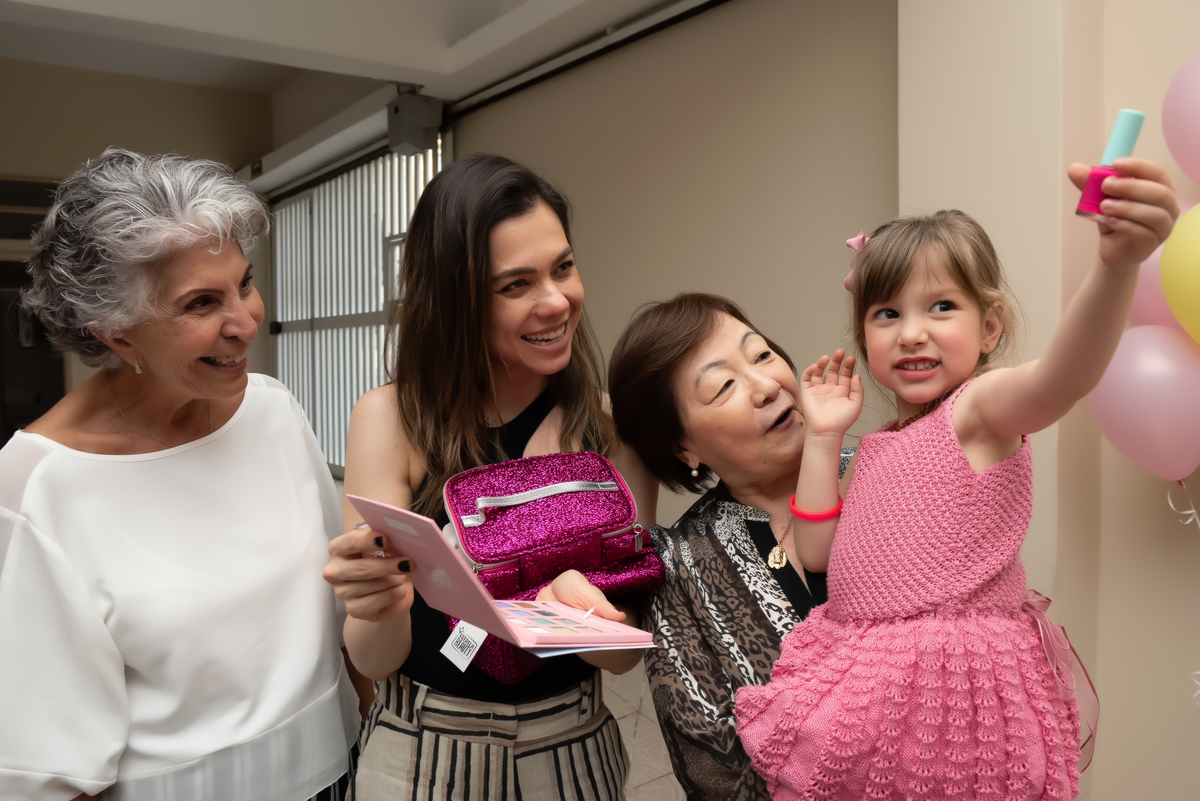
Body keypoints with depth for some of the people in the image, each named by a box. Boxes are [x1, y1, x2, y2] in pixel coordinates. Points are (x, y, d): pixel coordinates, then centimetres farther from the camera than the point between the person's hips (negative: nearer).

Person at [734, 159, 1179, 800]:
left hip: (961, 687, -7)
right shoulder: (878, 448, 12)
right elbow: (816, 553, 10)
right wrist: (823, 437, 5)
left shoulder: (981, 408, -10)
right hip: (870, 689, 7)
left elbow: (1063, 377, -33)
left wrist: (1118, 263, -50)